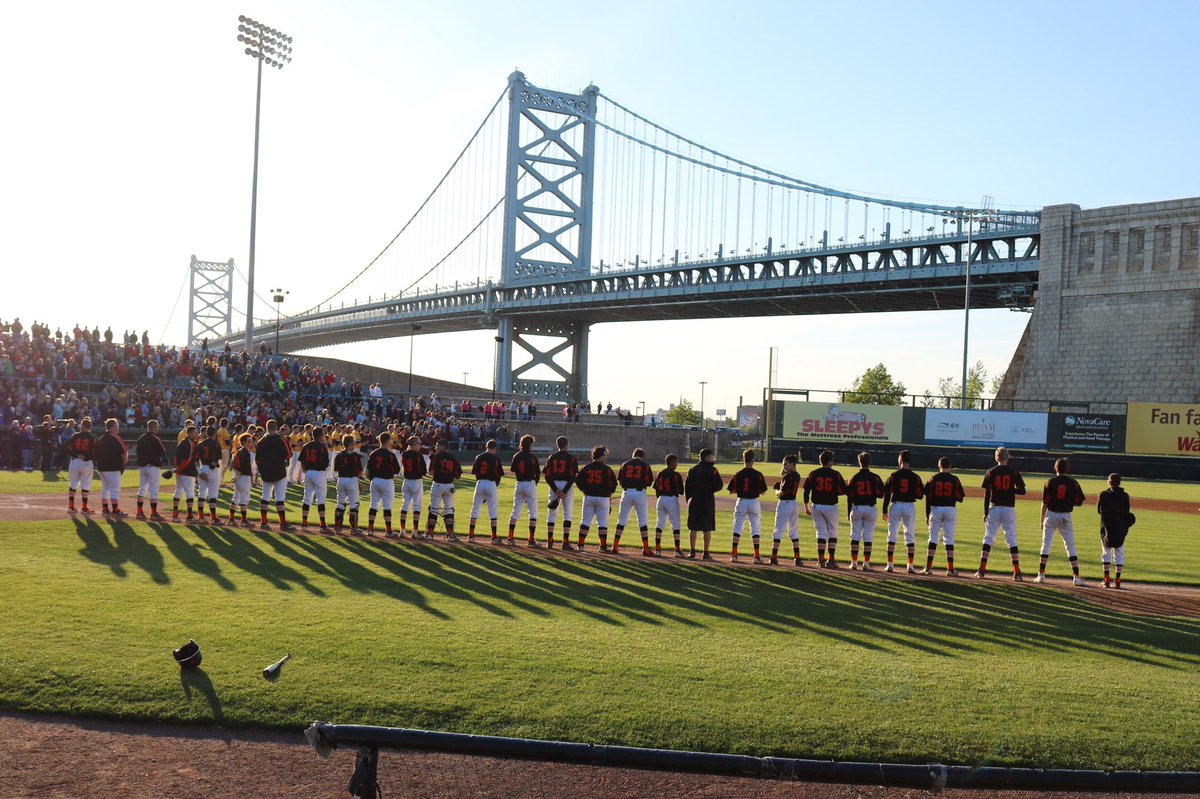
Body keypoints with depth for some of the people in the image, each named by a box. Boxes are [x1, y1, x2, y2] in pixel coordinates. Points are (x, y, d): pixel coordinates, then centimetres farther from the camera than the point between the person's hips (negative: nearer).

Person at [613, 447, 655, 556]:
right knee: (643, 521, 4)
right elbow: (649, 482, -2)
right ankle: (646, 548, 2)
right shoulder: (645, 465, 2)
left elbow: (620, 481, 5)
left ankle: (615, 546, 5)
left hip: (626, 493, 2)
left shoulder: (625, 464, 8)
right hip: (640, 493, -2)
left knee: (622, 520, 8)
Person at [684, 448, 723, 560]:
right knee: (707, 529, 3)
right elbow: (719, 486, -10)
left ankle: (692, 552, 7)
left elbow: (687, 486, 9)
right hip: (707, 501, -4)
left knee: (693, 528, 7)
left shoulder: (692, 469, 8)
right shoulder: (712, 470, -7)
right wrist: (710, 489, 9)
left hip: (694, 501, 4)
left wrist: (689, 499, 14)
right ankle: (706, 553, 3)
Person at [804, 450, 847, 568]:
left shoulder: (813, 474, 1)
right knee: (833, 533, 12)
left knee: (821, 533, 7)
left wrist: (806, 507, 8)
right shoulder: (835, 474, -4)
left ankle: (821, 560, 3)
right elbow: (843, 490, -4)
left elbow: (806, 491, 0)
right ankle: (831, 560, 10)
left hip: (816, 506, 2)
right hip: (831, 506, -2)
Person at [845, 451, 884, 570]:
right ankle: (866, 563, 4)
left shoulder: (854, 477, -1)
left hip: (856, 508, 0)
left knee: (855, 536, 6)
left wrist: (849, 513, 8)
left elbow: (849, 496, 0)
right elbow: (880, 495, -5)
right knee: (868, 537, 4)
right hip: (871, 509, 0)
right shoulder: (875, 477, -4)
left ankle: (854, 563, 5)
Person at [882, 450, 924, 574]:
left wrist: (885, 511, 0)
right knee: (910, 536, 7)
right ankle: (910, 566, 5)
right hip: (910, 506, 1)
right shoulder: (915, 477, -1)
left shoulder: (893, 475, -4)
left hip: (896, 505, -1)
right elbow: (920, 494, 0)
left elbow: (887, 493, -5)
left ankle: (890, 564, 3)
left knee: (892, 535, 5)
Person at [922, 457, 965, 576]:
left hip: (936, 509, 0)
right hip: (950, 509, 0)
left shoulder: (933, 479, 0)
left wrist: (927, 515, 6)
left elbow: (928, 498, -1)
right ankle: (950, 569, 4)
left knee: (933, 538, 4)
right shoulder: (954, 479, -2)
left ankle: (928, 567, 2)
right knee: (949, 539, 4)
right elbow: (960, 498, -1)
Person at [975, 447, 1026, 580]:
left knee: (988, 538, 5)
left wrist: (985, 513, 2)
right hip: (1009, 509, 0)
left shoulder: (990, 472, -1)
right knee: (1011, 540, 5)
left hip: (994, 509, 0)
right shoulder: (1014, 472, -1)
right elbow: (1022, 491, -2)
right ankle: (1017, 573, 2)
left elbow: (987, 494, -3)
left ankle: (982, 570, 1)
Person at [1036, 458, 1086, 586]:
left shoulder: (1050, 482, -4)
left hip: (1051, 515, -1)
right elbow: (1079, 502, -1)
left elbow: (1045, 503, -4)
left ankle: (1041, 575, 4)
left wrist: (1042, 520, 3)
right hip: (1066, 517, 1)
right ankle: (1076, 577, 4)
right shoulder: (1073, 483, -2)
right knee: (1070, 546, 7)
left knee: (1046, 544, 5)